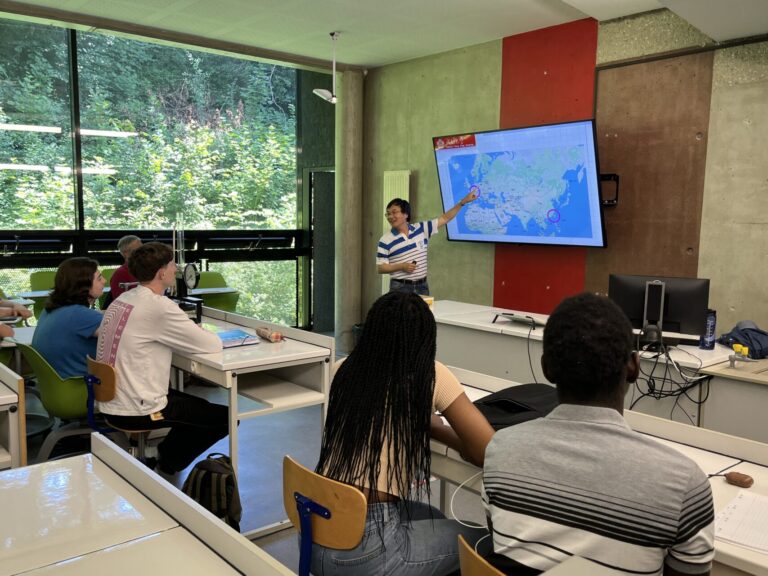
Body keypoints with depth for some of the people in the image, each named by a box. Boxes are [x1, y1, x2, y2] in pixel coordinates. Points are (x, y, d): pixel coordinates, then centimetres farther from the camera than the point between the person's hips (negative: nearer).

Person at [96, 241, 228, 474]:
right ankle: (169, 463, 14)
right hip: (136, 412, -9)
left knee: (201, 405, 25)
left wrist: (194, 332, 4)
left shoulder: (123, 299, 5)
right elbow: (212, 345, -18)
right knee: (226, 417, 4)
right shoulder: (158, 306, -21)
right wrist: (202, 333, 5)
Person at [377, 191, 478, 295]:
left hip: (422, 286, 3)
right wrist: (402, 266, -19)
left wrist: (463, 202, 6)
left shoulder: (421, 229, 4)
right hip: (400, 288, -3)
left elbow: (445, 219, 10)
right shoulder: (386, 240, -6)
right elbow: (380, 268, -6)